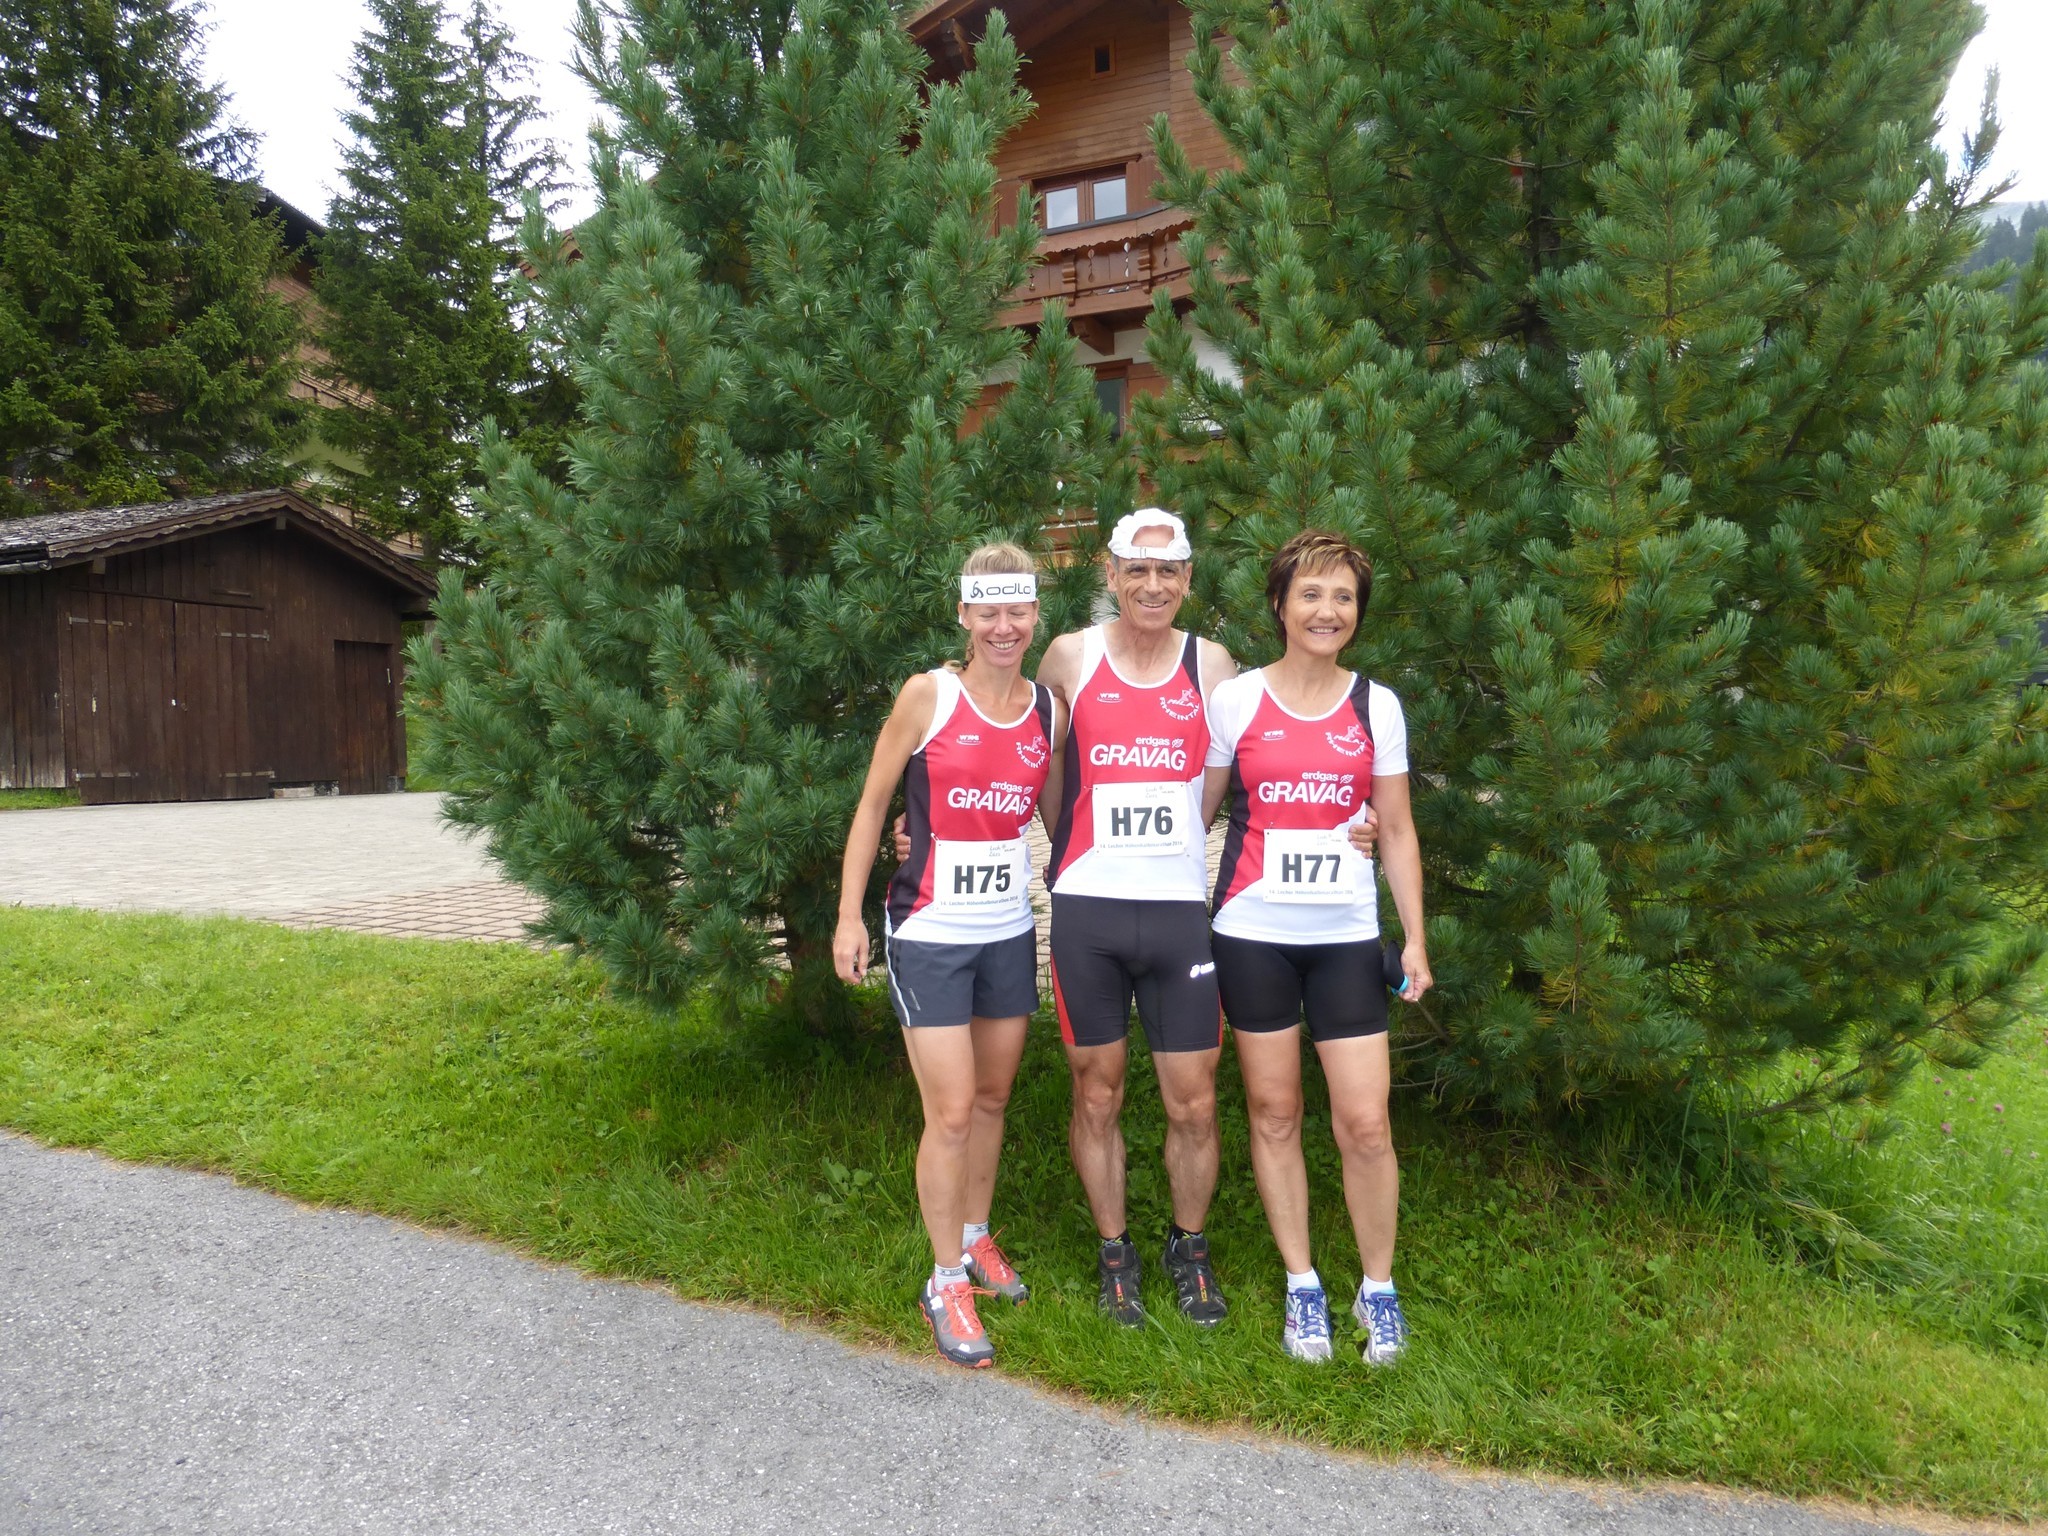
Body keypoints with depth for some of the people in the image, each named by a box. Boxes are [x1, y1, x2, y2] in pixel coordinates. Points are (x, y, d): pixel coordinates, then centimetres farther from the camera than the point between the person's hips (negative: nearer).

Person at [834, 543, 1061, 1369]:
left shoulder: (1050, 709, 3)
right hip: (929, 935, -4)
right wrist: (850, 914, -6)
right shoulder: (928, 695, -8)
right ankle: (946, 1282, 15)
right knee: (951, 1112, -2)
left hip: (1011, 934, 4)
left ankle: (976, 1238, 38)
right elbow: (873, 805, -3)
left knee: (991, 1099, 17)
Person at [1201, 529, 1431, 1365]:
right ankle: (1302, 1286, 25)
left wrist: (1415, 937, 3)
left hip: (1346, 936, 1)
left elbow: (1397, 830, 7)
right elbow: (1196, 809, 5)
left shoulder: (1376, 706, 4)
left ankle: (1378, 1288, 21)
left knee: (1365, 1123, -2)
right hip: (1254, 932, 0)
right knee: (1275, 1113, 8)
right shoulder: (1235, 699, -1)